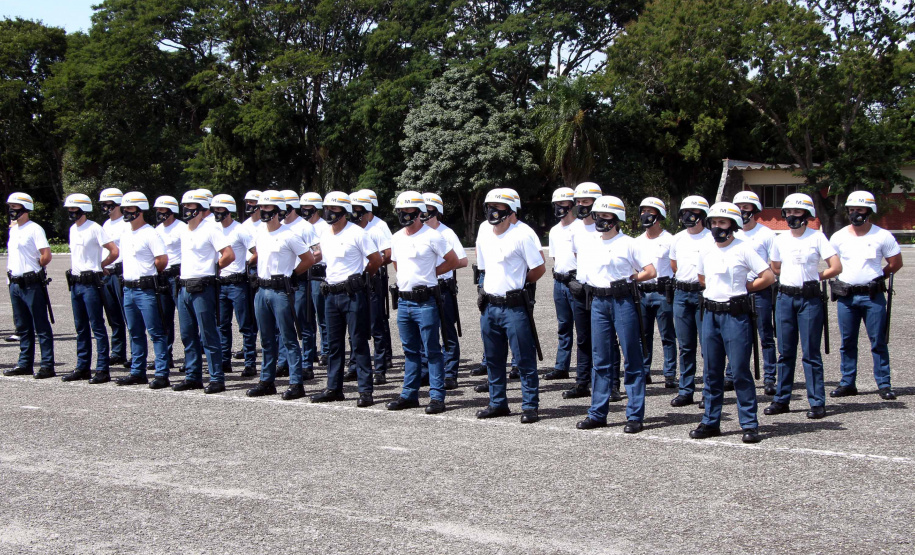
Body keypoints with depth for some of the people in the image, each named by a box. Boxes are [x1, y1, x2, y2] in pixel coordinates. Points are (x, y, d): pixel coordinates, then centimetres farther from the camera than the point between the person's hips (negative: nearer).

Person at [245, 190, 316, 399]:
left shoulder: (289, 235, -12)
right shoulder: (260, 232, 10)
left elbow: (309, 259, -7)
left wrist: (291, 273, -1)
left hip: (281, 291, -7)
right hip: (262, 290, 7)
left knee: (288, 339, -4)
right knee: (267, 339, 14)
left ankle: (296, 384, 0)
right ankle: (267, 381, 23)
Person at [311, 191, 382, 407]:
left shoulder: (356, 233, -10)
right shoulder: (325, 235, 11)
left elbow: (376, 259, -7)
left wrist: (360, 277, 3)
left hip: (353, 294, -7)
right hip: (330, 293, 7)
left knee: (359, 342, -4)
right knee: (334, 344, 12)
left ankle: (366, 390, 0)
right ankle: (334, 388, 20)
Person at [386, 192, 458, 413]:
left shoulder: (431, 236, -8)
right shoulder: (397, 238, 12)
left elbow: (453, 260, -4)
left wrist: (430, 273, -1)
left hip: (425, 301, -7)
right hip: (404, 300, 7)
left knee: (432, 351, -3)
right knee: (410, 350, 14)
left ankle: (437, 397, 1)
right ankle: (409, 394, 21)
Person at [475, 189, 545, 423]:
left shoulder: (520, 236, -9)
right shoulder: (483, 240, 12)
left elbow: (539, 268, -6)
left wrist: (519, 282, 3)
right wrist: (487, 291, 15)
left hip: (514, 306, -7)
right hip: (489, 305, 7)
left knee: (524, 359, -3)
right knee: (493, 359, 13)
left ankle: (530, 406, 3)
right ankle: (498, 403, 24)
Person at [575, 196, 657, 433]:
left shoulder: (628, 244, -5)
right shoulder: (587, 244, 9)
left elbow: (651, 272, -7)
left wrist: (628, 279, -2)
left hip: (623, 301, -5)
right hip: (598, 302, 5)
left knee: (632, 360, 0)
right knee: (600, 360, 9)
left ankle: (635, 416, 4)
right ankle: (597, 413, 15)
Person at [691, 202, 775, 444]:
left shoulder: (743, 249, -6)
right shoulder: (706, 252, 10)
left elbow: (769, 277, -7)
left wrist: (744, 287, 1)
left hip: (736, 315, -5)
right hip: (710, 314, 6)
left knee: (740, 371, -5)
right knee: (712, 372, 10)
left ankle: (749, 424, 2)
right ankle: (711, 422, 18)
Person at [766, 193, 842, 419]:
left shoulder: (817, 238, -4)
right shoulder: (780, 240, 8)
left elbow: (836, 268, -6)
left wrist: (815, 277, 2)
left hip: (810, 299, -4)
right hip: (785, 298, 4)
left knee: (811, 352, -3)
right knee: (785, 352, 9)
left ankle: (817, 402, 3)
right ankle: (782, 399, 16)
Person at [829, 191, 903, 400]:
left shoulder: (883, 236, -2)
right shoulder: (838, 237, 5)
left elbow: (896, 263, 7)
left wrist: (875, 279, 6)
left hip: (873, 296, -2)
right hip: (846, 296, 3)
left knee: (878, 342, 0)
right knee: (847, 342, 8)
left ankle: (883, 384, 6)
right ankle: (848, 383, 16)